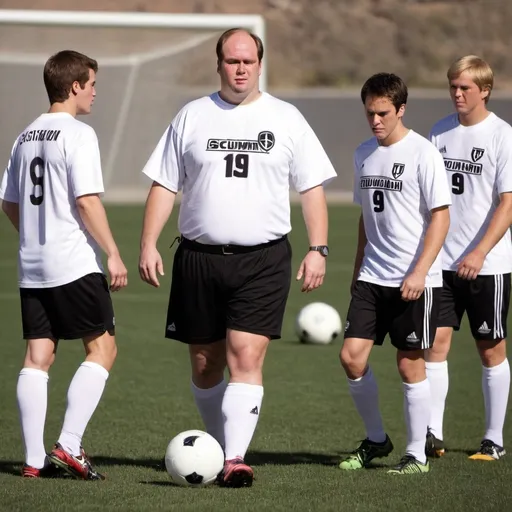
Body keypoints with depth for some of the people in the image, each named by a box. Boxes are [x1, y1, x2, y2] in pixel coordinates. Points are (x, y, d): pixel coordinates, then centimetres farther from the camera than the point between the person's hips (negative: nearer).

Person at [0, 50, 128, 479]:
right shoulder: (78, 134, -11)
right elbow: (87, 202, -18)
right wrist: (113, 254, -13)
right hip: (75, 264, -7)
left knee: (38, 356, 6)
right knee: (102, 348, 1)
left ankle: (34, 458, 4)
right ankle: (69, 445, -7)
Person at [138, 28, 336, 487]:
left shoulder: (286, 119, 5)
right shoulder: (192, 117, 8)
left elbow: (312, 188, 6)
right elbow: (165, 185, 9)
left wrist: (317, 249, -4)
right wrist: (149, 244, -1)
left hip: (263, 259, -2)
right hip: (200, 256, 2)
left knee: (246, 358, -15)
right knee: (204, 364, 9)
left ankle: (235, 460, -19)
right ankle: (219, 445, 27)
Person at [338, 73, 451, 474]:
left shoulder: (423, 153, -9)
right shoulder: (365, 154, 10)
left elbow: (441, 216, -11)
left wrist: (419, 272, -18)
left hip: (414, 281, -6)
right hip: (372, 277, 6)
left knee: (410, 364, -1)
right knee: (352, 357, -2)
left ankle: (417, 455, 10)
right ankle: (376, 440, 16)